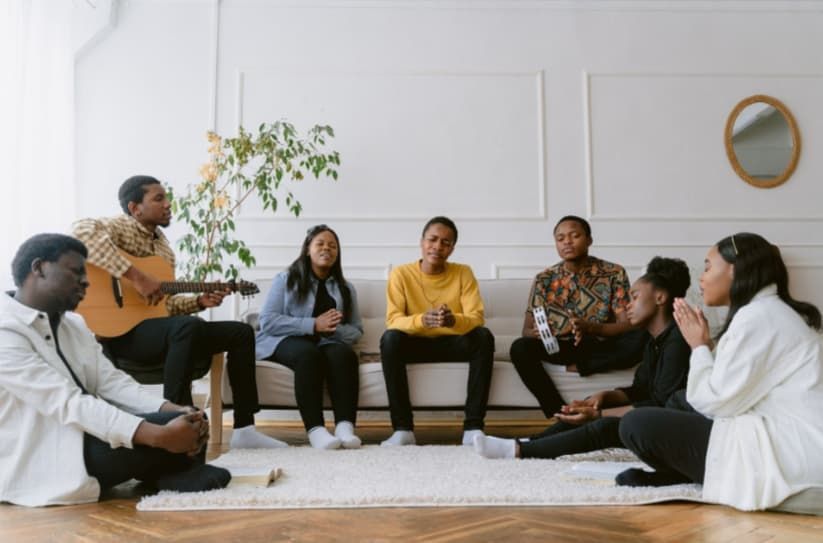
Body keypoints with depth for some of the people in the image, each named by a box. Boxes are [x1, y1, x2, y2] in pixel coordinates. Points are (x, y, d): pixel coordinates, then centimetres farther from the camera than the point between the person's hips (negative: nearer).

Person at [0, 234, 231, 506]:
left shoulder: (73, 324, 10)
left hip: (85, 433, 8)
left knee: (192, 420, -8)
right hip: (38, 463, -8)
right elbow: (68, 403, -27)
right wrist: (160, 435, -34)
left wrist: (174, 412, -17)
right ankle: (170, 475, 5)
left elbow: (112, 382, 2)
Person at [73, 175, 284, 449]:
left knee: (241, 332, 5)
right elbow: (83, 231, -32)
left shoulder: (162, 245, 19)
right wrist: (136, 276, -32)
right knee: (189, 326, -38)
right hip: (124, 332, -9)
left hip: (158, 329, 9)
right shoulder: (121, 227, -7)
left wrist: (200, 301, 4)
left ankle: (243, 428, 2)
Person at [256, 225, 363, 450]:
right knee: (309, 354, -36)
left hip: (326, 343, 3)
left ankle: (345, 426, -44)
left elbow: (356, 331, 8)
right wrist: (314, 325, -17)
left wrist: (333, 329, -16)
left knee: (344, 353, -31)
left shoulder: (346, 288, 18)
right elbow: (267, 321, -6)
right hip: (285, 341, -2)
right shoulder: (286, 279, 8)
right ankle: (315, 430, -44)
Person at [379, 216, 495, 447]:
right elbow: (393, 320, -18)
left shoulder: (463, 273, -6)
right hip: (416, 344, -1)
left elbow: (476, 318, -15)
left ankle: (473, 427, -26)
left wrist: (454, 320, -40)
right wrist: (421, 320, -41)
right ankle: (403, 428, -27)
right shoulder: (401, 274, -9)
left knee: (484, 337, -28)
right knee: (390, 337, -31)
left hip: (452, 343, 1)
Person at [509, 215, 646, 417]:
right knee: (520, 348, -29)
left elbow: (627, 325, -11)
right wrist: (537, 333, -28)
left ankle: (573, 368, -17)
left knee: (640, 339, -30)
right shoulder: (544, 280, 1)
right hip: (560, 348, 1)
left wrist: (590, 328, -30)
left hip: (601, 347, 0)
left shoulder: (614, 274, -3)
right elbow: (527, 330, -2)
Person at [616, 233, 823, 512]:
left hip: (786, 453, -11)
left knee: (636, 425, -15)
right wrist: (707, 345, 7)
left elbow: (716, 403, -15)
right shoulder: (769, 312, 16)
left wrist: (699, 346, -2)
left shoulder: (757, 316, -15)